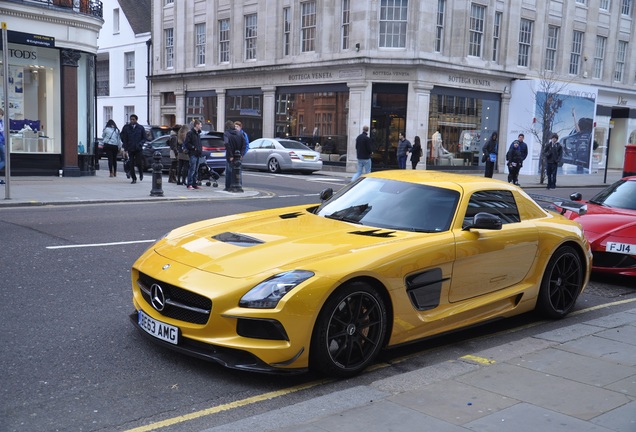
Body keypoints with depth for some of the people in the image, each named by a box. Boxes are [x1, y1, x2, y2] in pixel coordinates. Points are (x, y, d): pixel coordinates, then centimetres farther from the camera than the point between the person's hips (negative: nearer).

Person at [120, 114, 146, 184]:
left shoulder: (140, 128, 2)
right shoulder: (126, 128, 1)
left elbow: (144, 138, 7)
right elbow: (124, 138, 4)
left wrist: (140, 144, -10)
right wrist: (125, 148, -1)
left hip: (138, 149, -1)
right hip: (130, 149, 1)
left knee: (138, 163, -4)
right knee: (131, 164, 0)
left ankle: (141, 174, 26)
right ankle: (134, 179, 9)